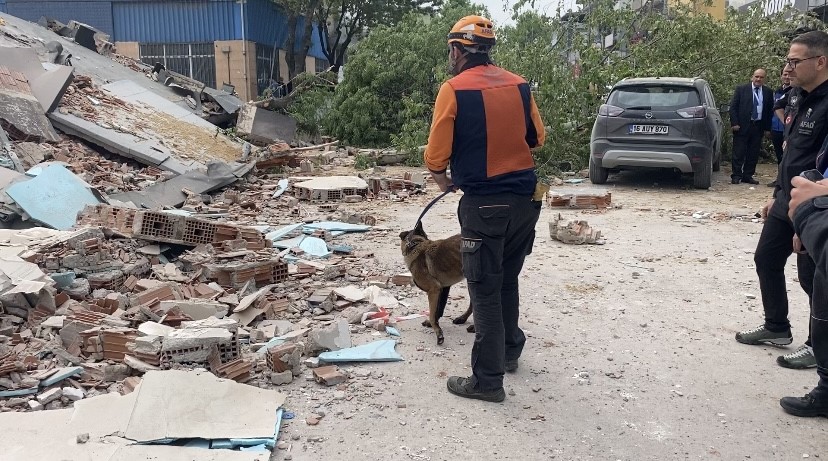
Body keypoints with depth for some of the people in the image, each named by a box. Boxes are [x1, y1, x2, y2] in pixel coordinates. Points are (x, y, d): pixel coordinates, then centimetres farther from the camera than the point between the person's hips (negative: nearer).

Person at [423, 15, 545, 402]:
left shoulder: (454, 90, -11)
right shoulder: (519, 85, 6)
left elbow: (436, 155, -9)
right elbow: (537, 138, 15)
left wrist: (443, 180, 10)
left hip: (485, 204, -6)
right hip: (525, 197, 6)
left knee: (485, 292, 2)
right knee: (508, 281, 22)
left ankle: (488, 380, 9)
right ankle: (509, 352, 37)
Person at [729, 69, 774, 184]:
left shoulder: (768, 92, 9)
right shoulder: (741, 89, 2)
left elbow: (770, 111, 9)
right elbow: (733, 107, -1)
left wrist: (768, 127, 3)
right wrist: (734, 123, -9)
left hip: (758, 127, 3)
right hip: (742, 126, -3)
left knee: (753, 154, 6)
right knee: (739, 153, -1)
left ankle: (748, 176, 13)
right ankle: (736, 176, 4)